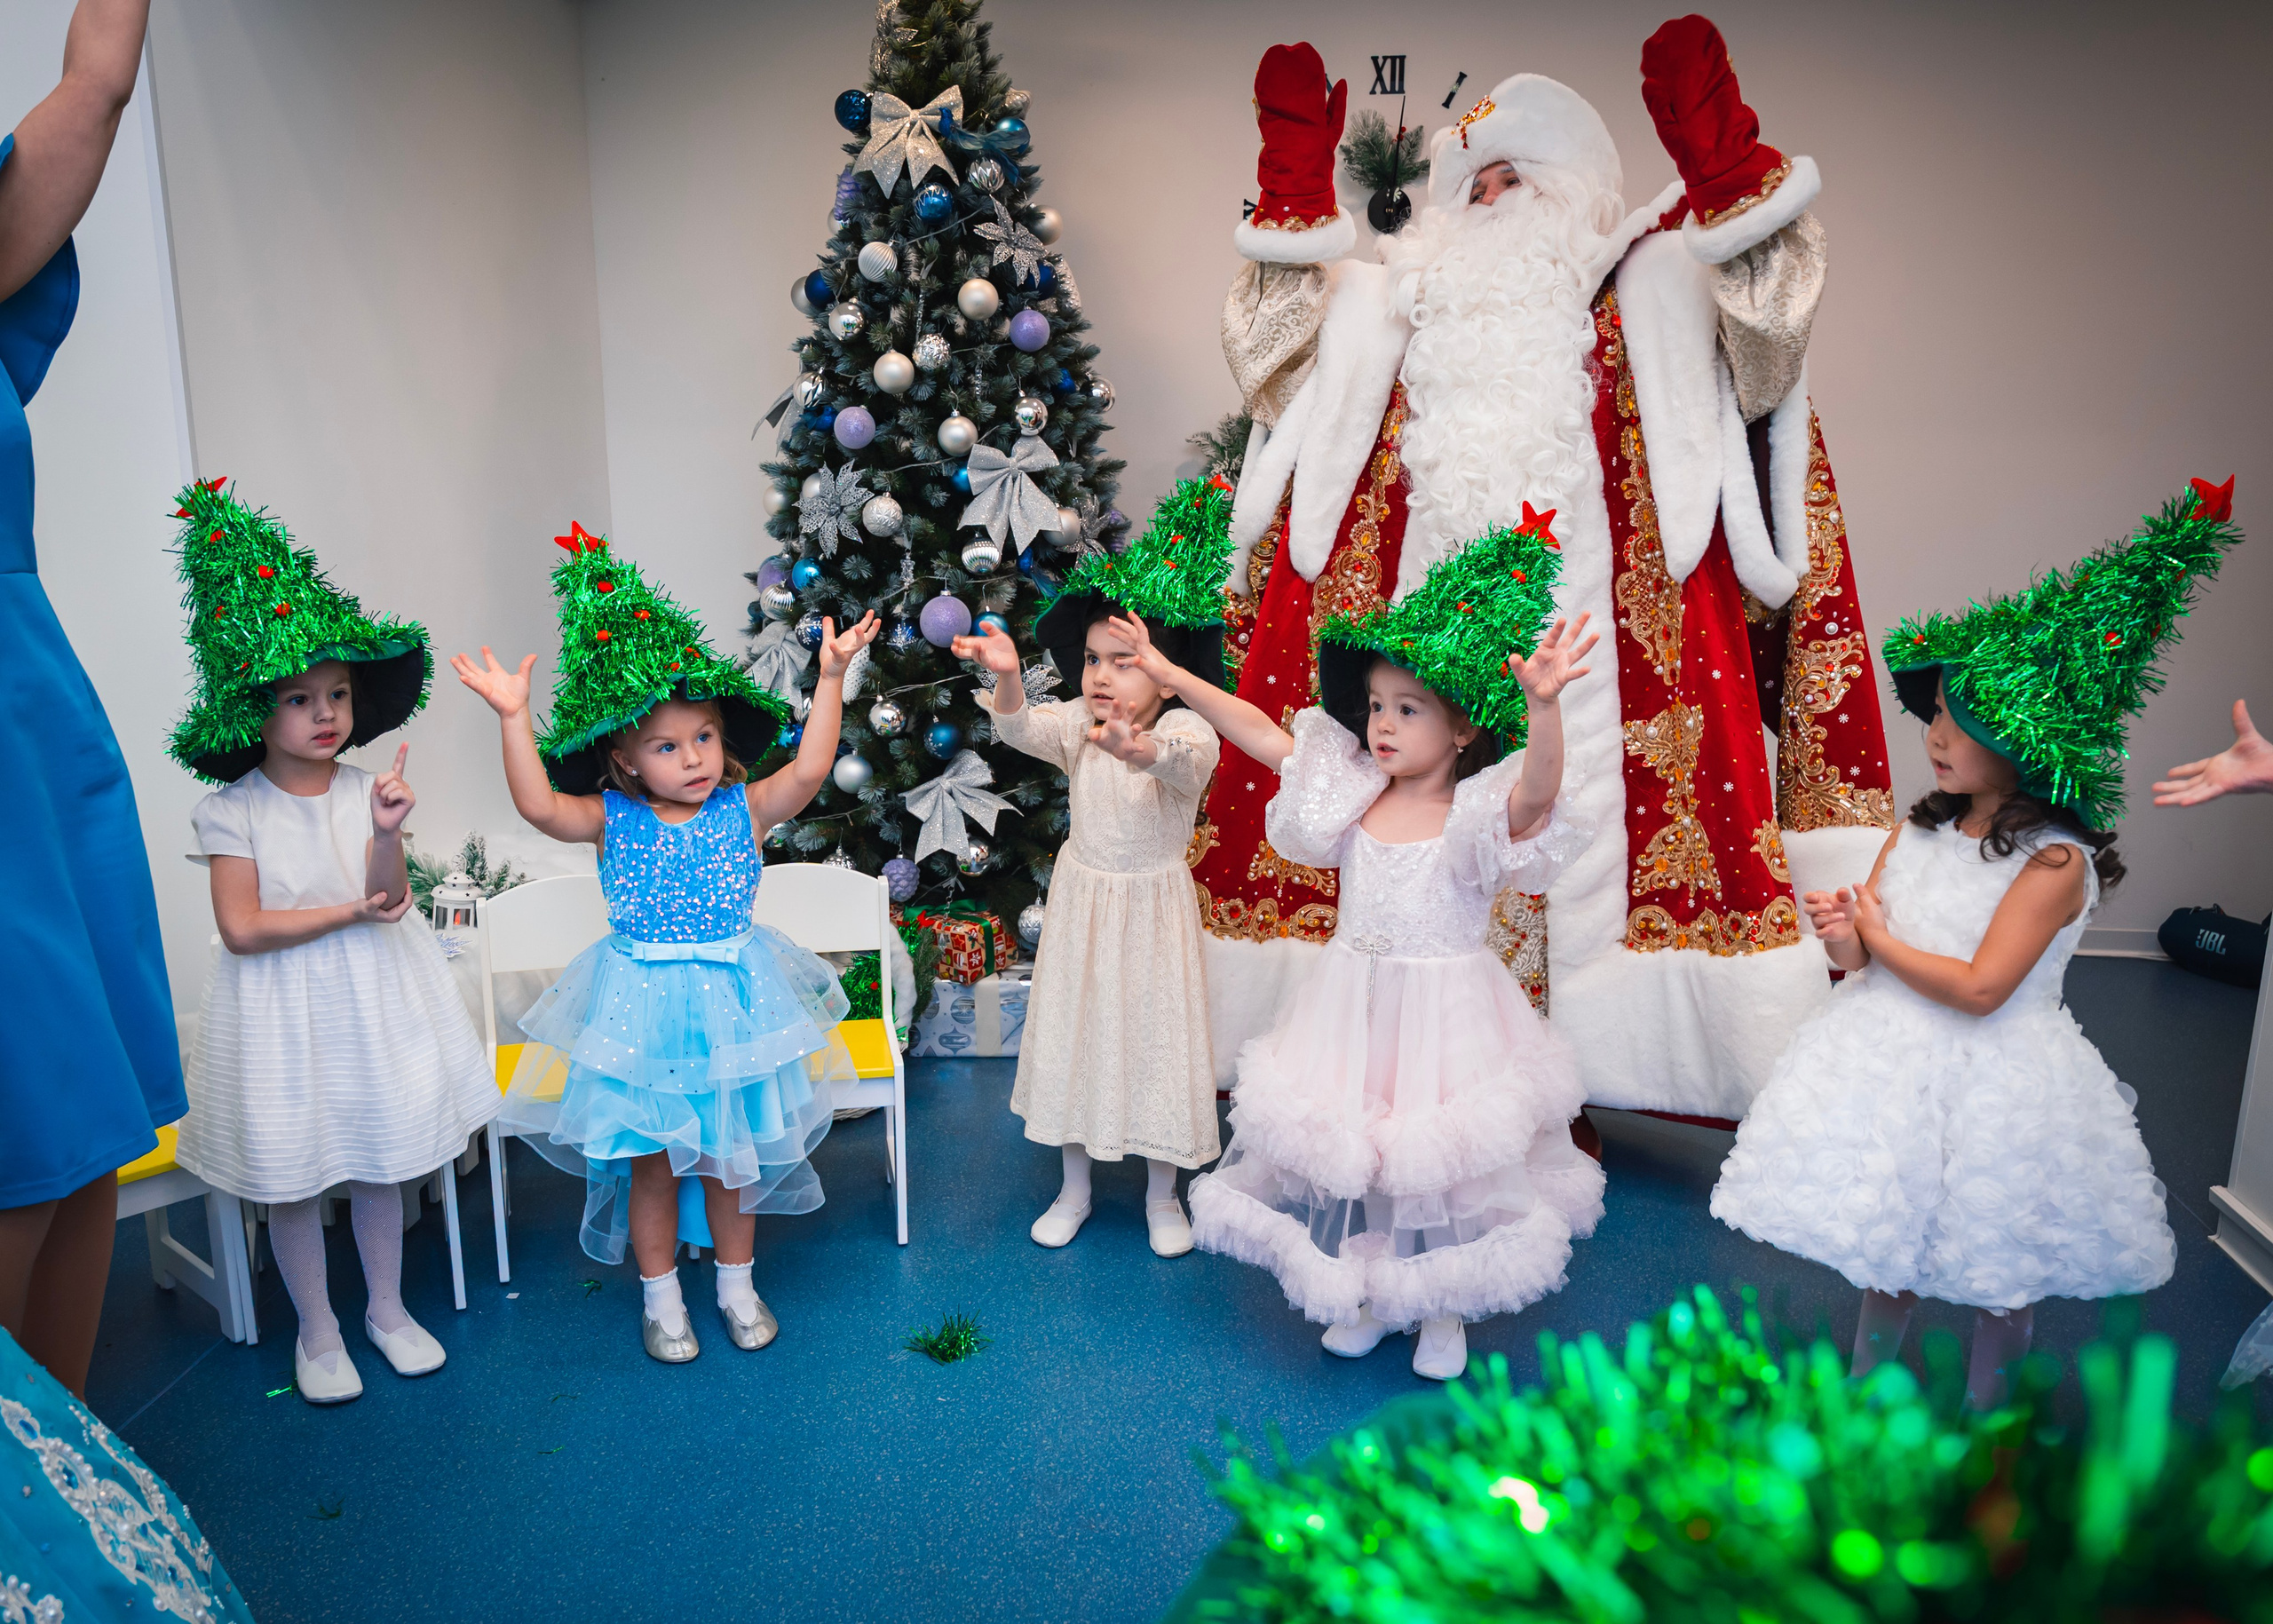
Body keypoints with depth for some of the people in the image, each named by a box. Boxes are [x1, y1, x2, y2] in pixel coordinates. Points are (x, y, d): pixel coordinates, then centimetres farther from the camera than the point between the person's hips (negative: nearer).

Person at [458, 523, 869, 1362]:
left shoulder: (742, 809, -5)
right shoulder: (612, 820, -6)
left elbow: (808, 769, -18)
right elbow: (538, 804, -19)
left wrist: (830, 680, -23)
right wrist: (512, 717, -27)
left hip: (730, 996, 1)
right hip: (642, 1004, -1)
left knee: (732, 1152, 15)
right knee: (649, 1159, 12)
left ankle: (737, 1284, 35)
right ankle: (660, 1296, 32)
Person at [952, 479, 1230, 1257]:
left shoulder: (1188, 731, -19)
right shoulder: (1078, 722, -8)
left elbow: (1185, 762, -43)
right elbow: (1020, 728, -25)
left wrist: (1139, 750, -65)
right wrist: (1006, 674, -46)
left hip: (1153, 905, -3)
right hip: (1082, 898, 4)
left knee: (1155, 1032, 8)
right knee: (1074, 1030, 13)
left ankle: (1162, 1196, 30)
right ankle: (1074, 1188, 33)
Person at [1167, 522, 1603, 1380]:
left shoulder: (1481, 812, -16)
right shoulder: (1356, 793, -3)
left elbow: (1535, 794, -38)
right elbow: (1262, 734, -2)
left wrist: (1542, 705, -56)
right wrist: (1167, 673, -4)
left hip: (1444, 1015, -4)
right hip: (1353, 1007, 4)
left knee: (1441, 1160, 12)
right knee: (1348, 1148, 16)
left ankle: (1444, 1310, 37)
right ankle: (1365, 1292, 40)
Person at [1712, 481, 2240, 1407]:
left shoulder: (2054, 860, -18)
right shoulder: (1921, 828, 0)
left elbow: (1980, 989, -23)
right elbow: (1862, 946, 5)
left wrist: (1880, 940, -12)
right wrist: (1843, 937, -17)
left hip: (1992, 1084, -5)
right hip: (1894, 1063, 5)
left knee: (1999, 1275, 15)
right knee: (1889, 1241, 20)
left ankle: (1984, 1410, 39)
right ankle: (1865, 1387, 40)